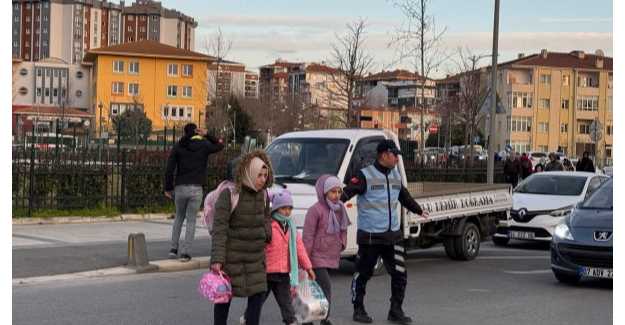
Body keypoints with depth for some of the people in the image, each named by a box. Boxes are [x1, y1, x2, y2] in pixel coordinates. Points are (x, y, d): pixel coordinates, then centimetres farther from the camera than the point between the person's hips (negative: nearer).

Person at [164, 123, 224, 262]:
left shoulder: (178, 147, 2)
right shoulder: (204, 145, 0)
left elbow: (169, 169, -2)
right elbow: (220, 146, 18)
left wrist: (168, 188, 5)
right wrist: (206, 136, 12)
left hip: (180, 188, 2)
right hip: (196, 188, -1)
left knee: (179, 217, 20)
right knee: (191, 220, 5)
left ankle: (173, 249, 17)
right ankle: (185, 253, 0)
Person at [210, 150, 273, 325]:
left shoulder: (263, 194, 2)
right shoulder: (229, 194, -16)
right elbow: (219, 228, -20)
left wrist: (267, 233, 7)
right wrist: (217, 259, -27)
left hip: (256, 256, 5)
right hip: (232, 255, -5)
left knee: (258, 294, 3)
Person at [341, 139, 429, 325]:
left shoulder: (396, 175, 12)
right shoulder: (365, 175, -10)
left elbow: (404, 196, 29)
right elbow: (347, 192, -19)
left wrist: (419, 211, 42)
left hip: (393, 235, 6)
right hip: (369, 236, -6)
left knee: (399, 274, 4)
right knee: (363, 274, 5)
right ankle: (358, 310, 20)